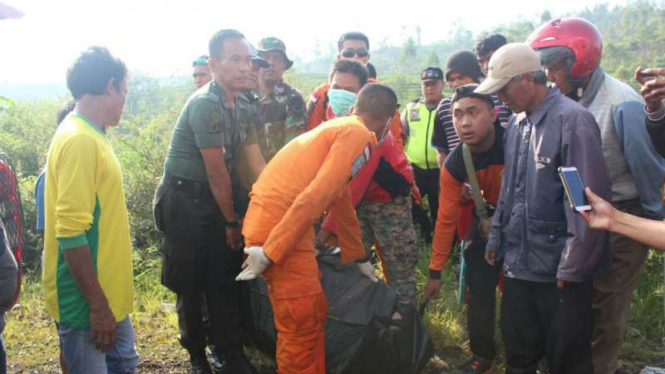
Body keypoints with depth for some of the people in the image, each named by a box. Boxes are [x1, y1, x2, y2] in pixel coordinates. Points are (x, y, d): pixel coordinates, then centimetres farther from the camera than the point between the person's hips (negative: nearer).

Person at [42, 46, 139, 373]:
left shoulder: (89, 136, 9)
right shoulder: (80, 140, -22)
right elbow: (71, 234, -26)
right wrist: (97, 305, -22)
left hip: (106, 293, 9)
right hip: (86, 302, -9)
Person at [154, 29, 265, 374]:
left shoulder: (244, 106, 4)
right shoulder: (205, 104, -21)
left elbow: (256, 163, 5)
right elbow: (217, 172, -18)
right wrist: (231, 221, -10)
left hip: (217, 197, 7)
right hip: (184, 201, -7)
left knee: (224, 278, 10)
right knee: (189, 283, 5)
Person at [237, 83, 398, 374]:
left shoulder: (339, 128, 22)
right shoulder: (357, 134, -9)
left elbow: (341, 201, 31)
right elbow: (315, 196, -21)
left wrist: (358, 257, 38)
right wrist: (270, 252, -22)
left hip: (279, 222, 10)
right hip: (276, 226, -10)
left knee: (313, 314, 18)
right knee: (302, 324, 0)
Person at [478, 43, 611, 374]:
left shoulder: (572, 119, -15)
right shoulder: (516, 125, 10)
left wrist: (573, 267, -17)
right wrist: (496, 238, 17)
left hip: (560, 271, -7)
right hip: (519, 262, 7)